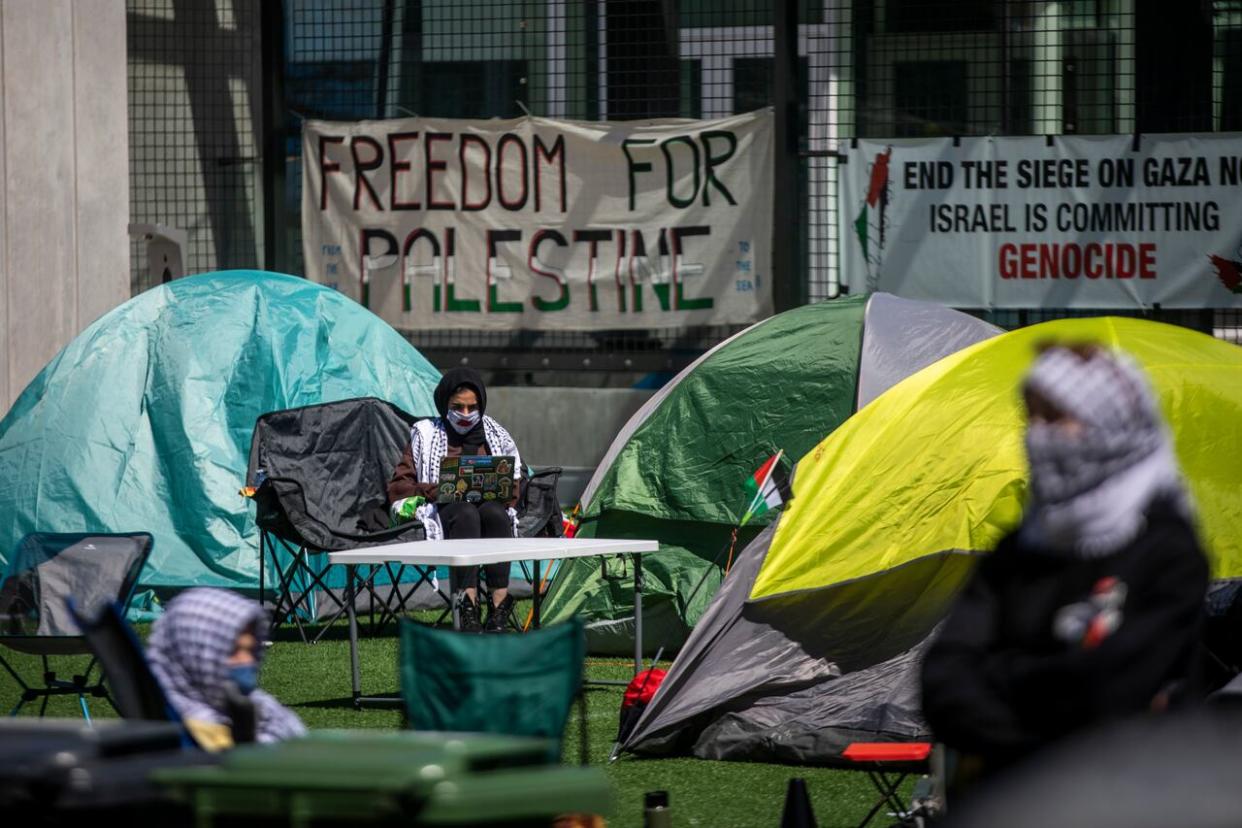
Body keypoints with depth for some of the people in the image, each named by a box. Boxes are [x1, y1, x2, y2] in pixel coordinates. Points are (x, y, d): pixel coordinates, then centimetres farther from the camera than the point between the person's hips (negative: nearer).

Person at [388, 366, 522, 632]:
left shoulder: (494, 436, 21)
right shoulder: (426, 435, 14)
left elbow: (513, 484, 17)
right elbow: (399, 486, 9)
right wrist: (435, 491, -9)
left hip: (491, 506, 2)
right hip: (443, 513, -2)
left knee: (494, 512, -36)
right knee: (466, 514, -38)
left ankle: (499, 605, -44)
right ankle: (468, 607, -51)